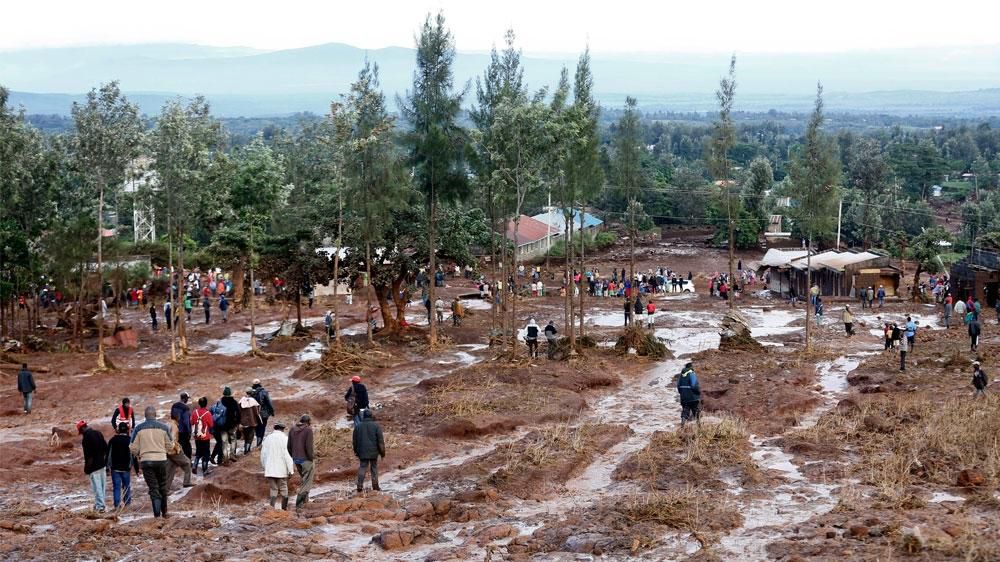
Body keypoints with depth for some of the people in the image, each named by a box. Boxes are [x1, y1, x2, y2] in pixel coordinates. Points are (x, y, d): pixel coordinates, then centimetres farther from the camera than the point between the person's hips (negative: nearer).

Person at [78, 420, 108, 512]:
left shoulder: (86, 438, -17)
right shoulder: (98, 433, 6)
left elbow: (88, 456, -19)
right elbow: (106, 448, 11)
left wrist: (86, 469, -11)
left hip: (94, 466, -8)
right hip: (102, 464, 8)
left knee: (97, 486, -3)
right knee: (102, 485, 14)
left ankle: (100, 505, -3)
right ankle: (99, 503, 24)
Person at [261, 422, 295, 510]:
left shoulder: (267, 438, 5)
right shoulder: (284, 438, -9)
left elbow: (263, 454, 10)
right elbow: (287, 455, -12)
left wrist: (265, 467, 22)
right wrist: (291, 470, -8)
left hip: (270, 470, 3)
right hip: (281, 469, -3)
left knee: (273, 489, 8)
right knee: (283, 490, 10)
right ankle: (284, 508, 17)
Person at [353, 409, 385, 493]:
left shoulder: (358, 426, 2)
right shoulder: (376, 426, -7)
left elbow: (355, 440, 11)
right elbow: (380, 440, -6)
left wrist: (356, 451, 22)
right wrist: (382, 452, 1)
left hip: (362, 452, 2)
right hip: (373, 452, -2)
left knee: (362, 468, 5)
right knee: (374, 468, 9)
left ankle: (360, 486, -3)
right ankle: (375, 486, 11)